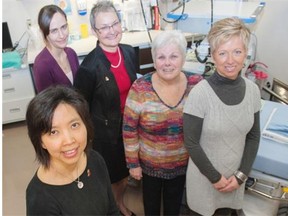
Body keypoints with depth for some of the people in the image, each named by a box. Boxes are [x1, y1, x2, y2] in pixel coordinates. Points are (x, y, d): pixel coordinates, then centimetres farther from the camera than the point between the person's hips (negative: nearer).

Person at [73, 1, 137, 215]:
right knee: (108, 176, 16)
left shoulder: (130, 52, -4)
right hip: (105, 132, -5)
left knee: (125, 173, 25)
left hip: (129, 125, 6)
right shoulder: (90, 66, -22)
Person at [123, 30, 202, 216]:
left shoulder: (197, 85, -16)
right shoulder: (140, 89, -22)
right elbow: (129, 131, -13)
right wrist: (133, 163, -7)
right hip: (149, 163, -1)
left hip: (183, 162, 2)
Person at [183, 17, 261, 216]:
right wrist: (215, 177, -11)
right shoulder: (200, 93, -23)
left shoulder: (252, 90, -8)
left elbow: (254, 136, 1)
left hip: (235, 176, 4)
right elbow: (191, 143, -17)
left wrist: (241, 175, -4)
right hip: (205, 176, -4)